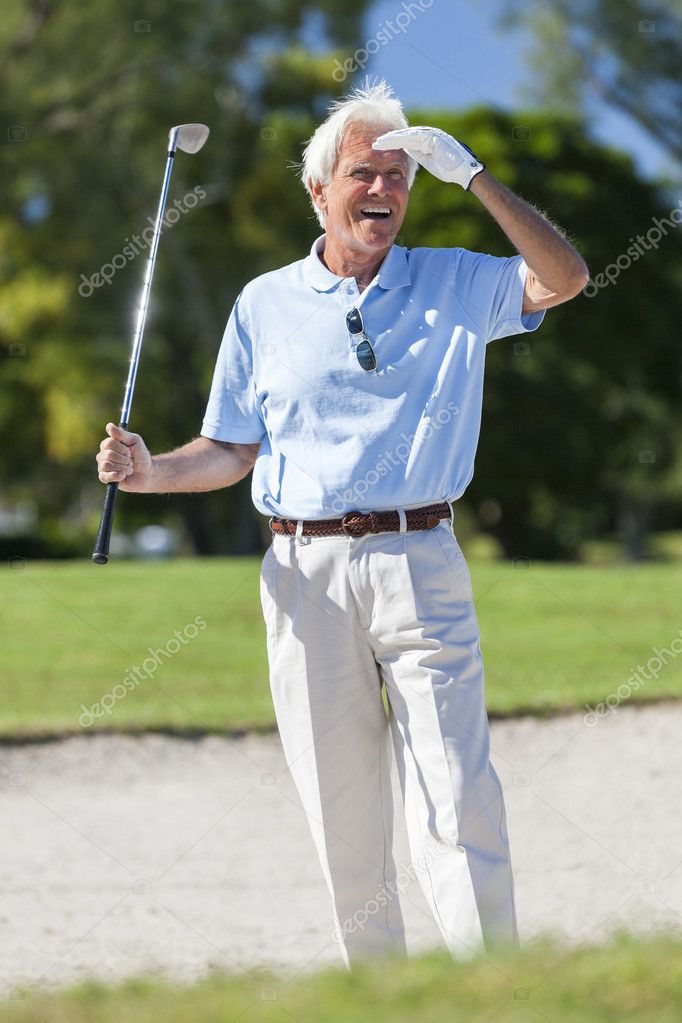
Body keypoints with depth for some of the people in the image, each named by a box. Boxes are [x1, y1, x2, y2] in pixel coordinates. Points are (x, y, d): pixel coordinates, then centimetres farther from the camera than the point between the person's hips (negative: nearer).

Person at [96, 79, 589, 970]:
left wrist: (472, 176, -9)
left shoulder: (455, 284, 10)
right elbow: (232, 450, 14)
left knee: (457, 804, -10)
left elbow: (565, 279, -6)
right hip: (306, 571, 2)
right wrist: (151, 472, -6)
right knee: (342, 811, 4)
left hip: (420, 565, -2)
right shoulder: (264, 304, 13)